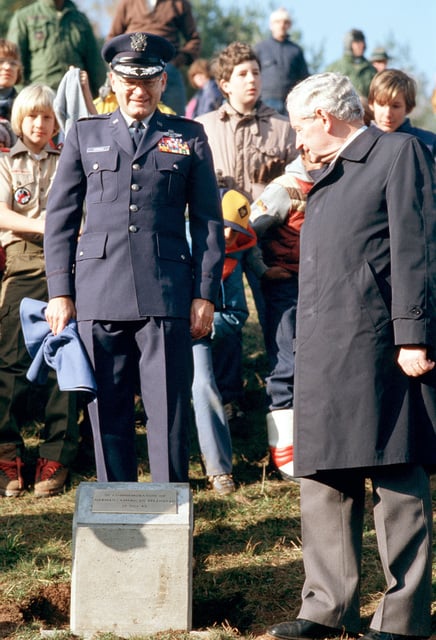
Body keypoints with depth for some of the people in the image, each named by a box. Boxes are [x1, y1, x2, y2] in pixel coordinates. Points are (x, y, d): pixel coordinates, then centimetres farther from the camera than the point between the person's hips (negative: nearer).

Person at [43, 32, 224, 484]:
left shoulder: (189, 137, 12)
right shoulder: (84, 135, 13)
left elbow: (208, 221, 10)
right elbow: (59, 217, 12)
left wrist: (205, 294, 2)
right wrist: (60, 292, 4)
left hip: (166, 294, -1)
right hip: (99, 294, 1)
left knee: (169, 415, -3)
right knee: (107, 415, 3)